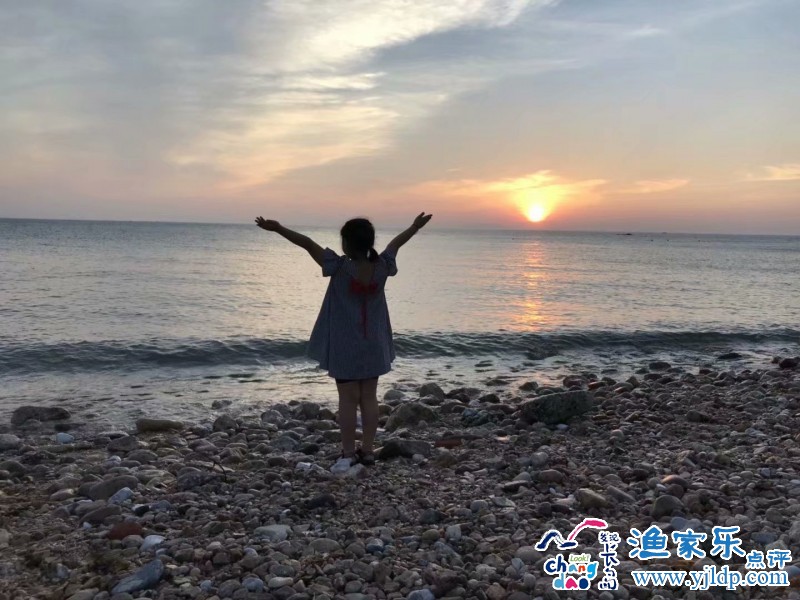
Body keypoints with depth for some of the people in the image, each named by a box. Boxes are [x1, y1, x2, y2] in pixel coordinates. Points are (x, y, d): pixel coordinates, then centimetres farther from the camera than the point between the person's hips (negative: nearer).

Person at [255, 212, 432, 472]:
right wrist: (415, 227, 30)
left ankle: (348, 454, 7)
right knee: (369, 397, 11)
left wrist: (278, 228, -16)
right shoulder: (382, 267, -5)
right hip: (373, 346, 4)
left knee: (348, 399, 2)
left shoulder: (340, 267, -17)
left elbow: (308, 244, -19)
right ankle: (368, 450, 18)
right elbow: (395, 243, 13)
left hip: (345, 347, -4)